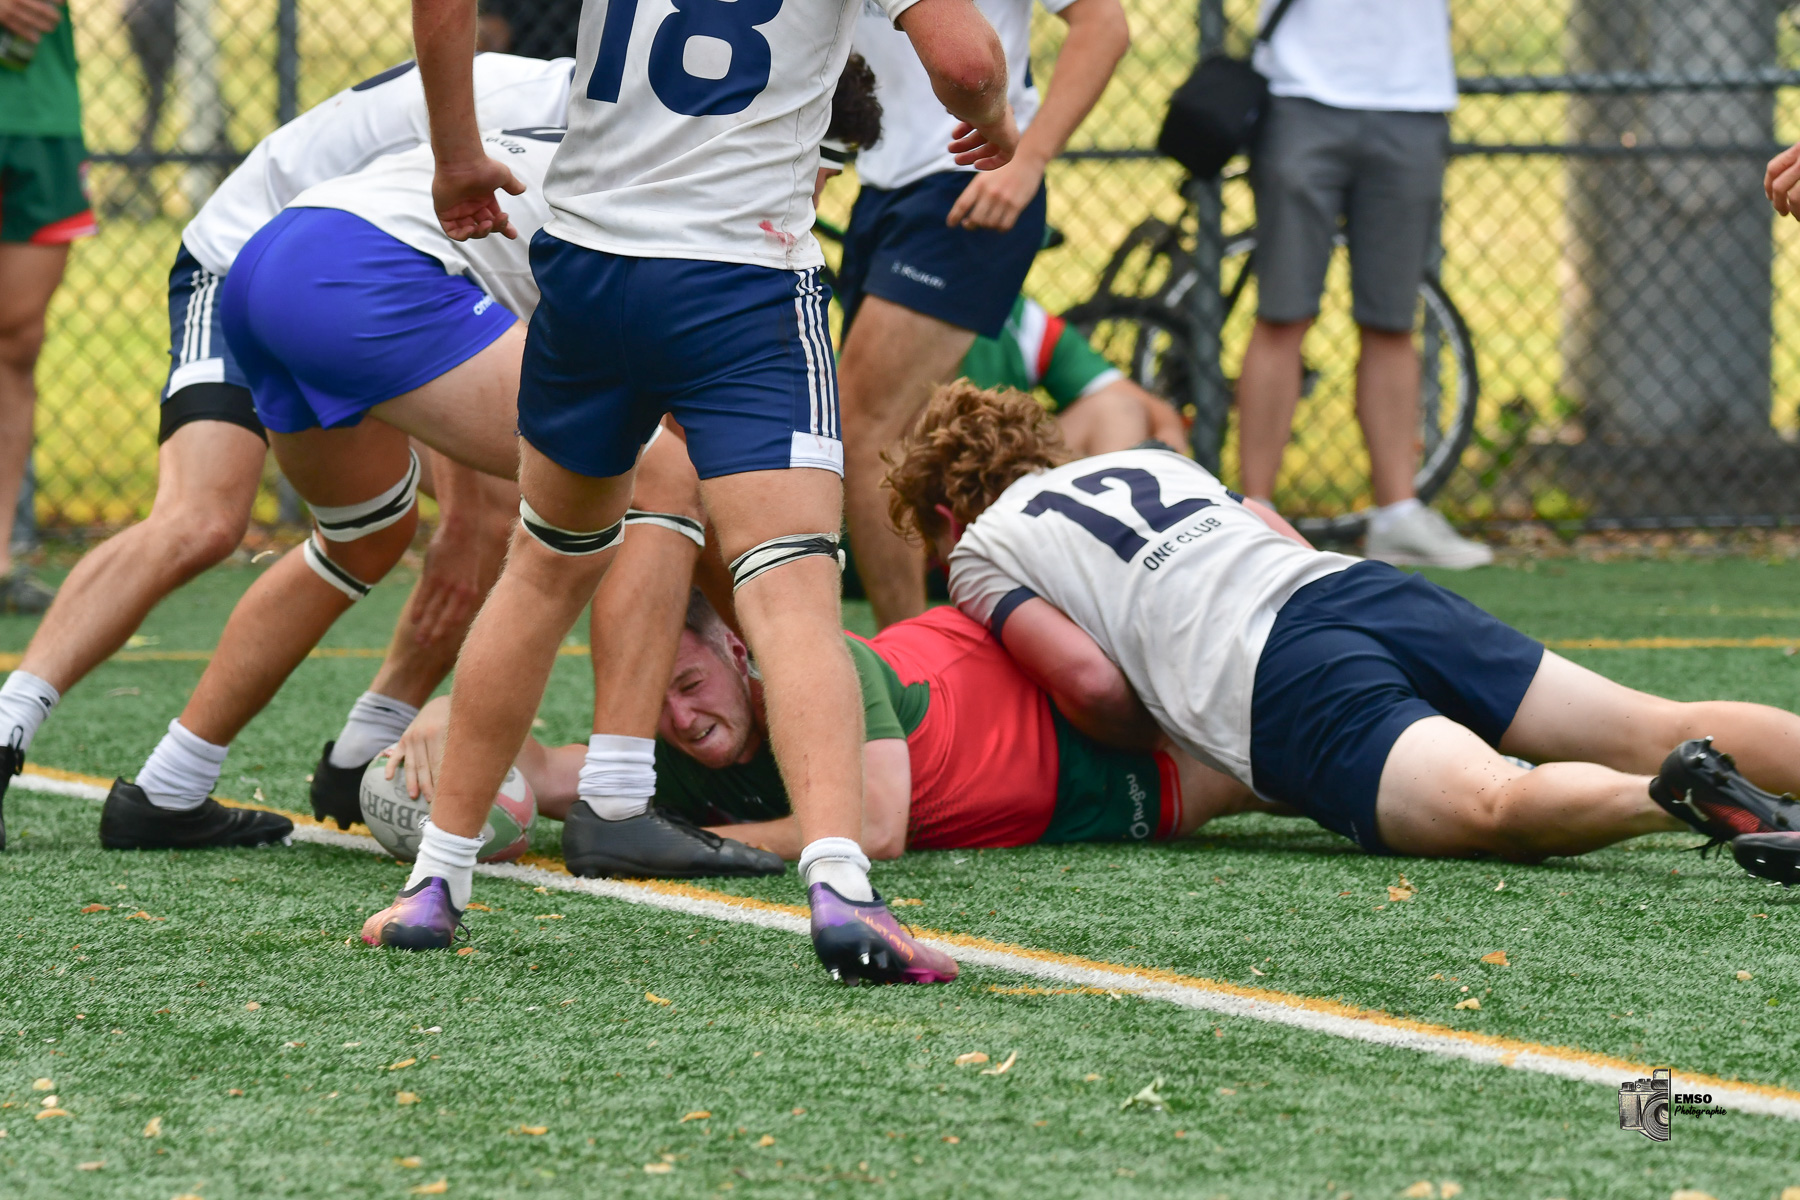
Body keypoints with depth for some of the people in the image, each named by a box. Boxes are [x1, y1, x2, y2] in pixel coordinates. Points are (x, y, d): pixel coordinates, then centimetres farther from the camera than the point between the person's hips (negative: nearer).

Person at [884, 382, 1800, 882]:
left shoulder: (979, 554, 20)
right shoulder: (1154, 462, 38)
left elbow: (1094, 683, 4)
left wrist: (1160, 745, 25)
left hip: (1279, 685, -6)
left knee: (1489, 805, -31)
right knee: (1656, 730, -8)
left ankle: (1683, 796, -57)